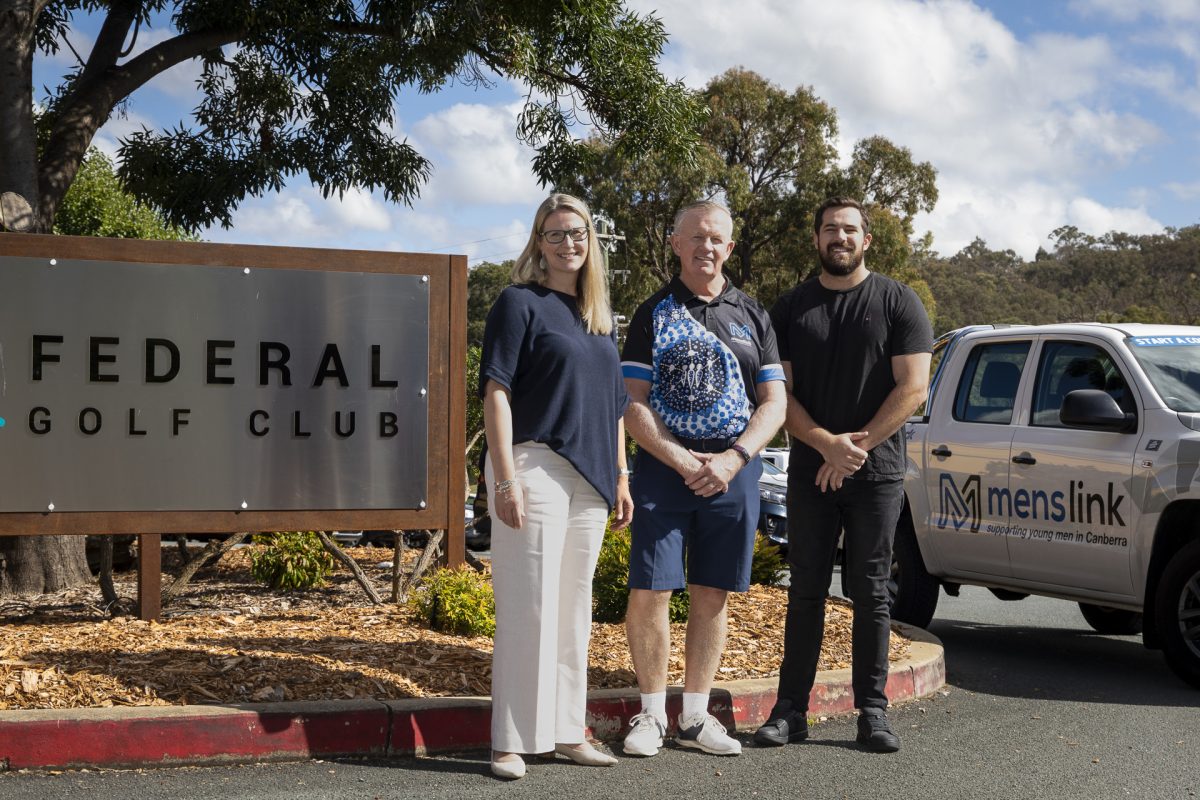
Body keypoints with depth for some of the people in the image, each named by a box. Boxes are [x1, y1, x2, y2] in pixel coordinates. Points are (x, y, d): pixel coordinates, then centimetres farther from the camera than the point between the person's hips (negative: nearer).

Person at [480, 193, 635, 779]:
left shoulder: (600, 316, 16)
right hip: (535, 468, -7)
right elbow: (496, 392, -10)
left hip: (590, 478, 7)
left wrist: (620, 477, 16)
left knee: (573, 608, 12)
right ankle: (512, 741, 3)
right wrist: (504, 480, -17)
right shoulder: (520, 302, -3)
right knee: (528, 609, -5)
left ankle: (565, 731, 21)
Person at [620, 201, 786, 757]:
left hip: (732, 474, 2)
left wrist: (732, 459, -9)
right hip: (663, 468, -2)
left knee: (711, 596, 6)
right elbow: (633, 403, -1)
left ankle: (695, 716, 16)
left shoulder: (752, 316, 12)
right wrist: (682, 461, -14)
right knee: (648, 594, -6)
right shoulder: (653, 314, 6)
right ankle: (652, 713, 9)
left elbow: (774, 402, 7)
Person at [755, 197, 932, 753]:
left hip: (876, 475, -2)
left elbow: (912, 388, -5)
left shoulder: (898, 302, 2)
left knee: (870, 594, 3)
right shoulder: (792, 308, 9)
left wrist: (857, 446, -13)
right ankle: (790, 709, 8)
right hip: (809, 473, 2)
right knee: (805, 592, 4)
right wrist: (826, 444, -13)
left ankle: (872, 711, 10)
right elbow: (779, 392, 3)